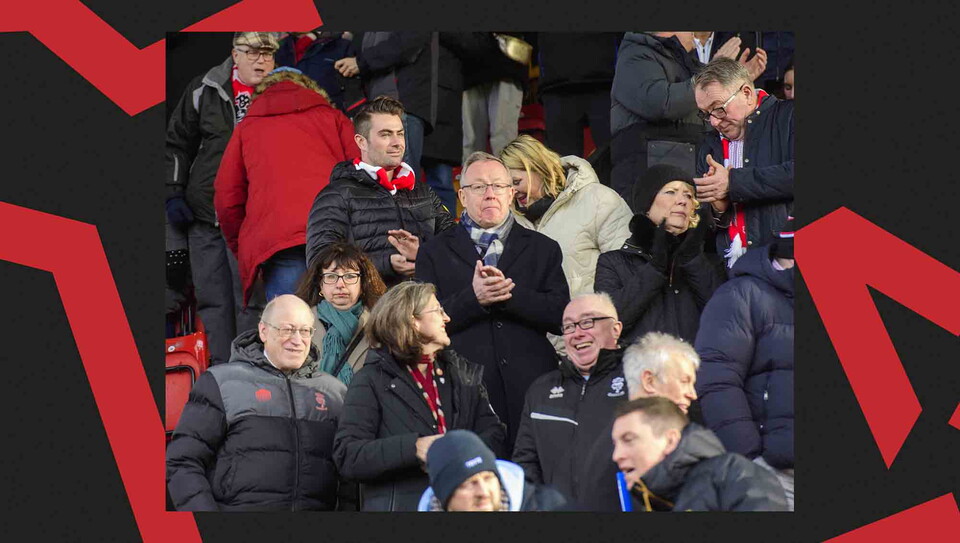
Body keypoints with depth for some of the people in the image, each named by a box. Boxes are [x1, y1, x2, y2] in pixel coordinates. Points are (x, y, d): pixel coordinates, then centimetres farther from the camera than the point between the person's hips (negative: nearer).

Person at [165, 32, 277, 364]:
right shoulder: (204, 91, 6)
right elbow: (177, 144, 13)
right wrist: (173, 196, 6)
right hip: (204, 213, 3)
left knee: (250, 302, -6)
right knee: (213, 300, 5)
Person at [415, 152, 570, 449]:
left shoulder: (543, 249, 15)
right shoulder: (436, 252, 13)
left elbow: (562, 317, 3)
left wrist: (509, 293, -10)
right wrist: (473, 298, -14)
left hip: (529, 390, 1)